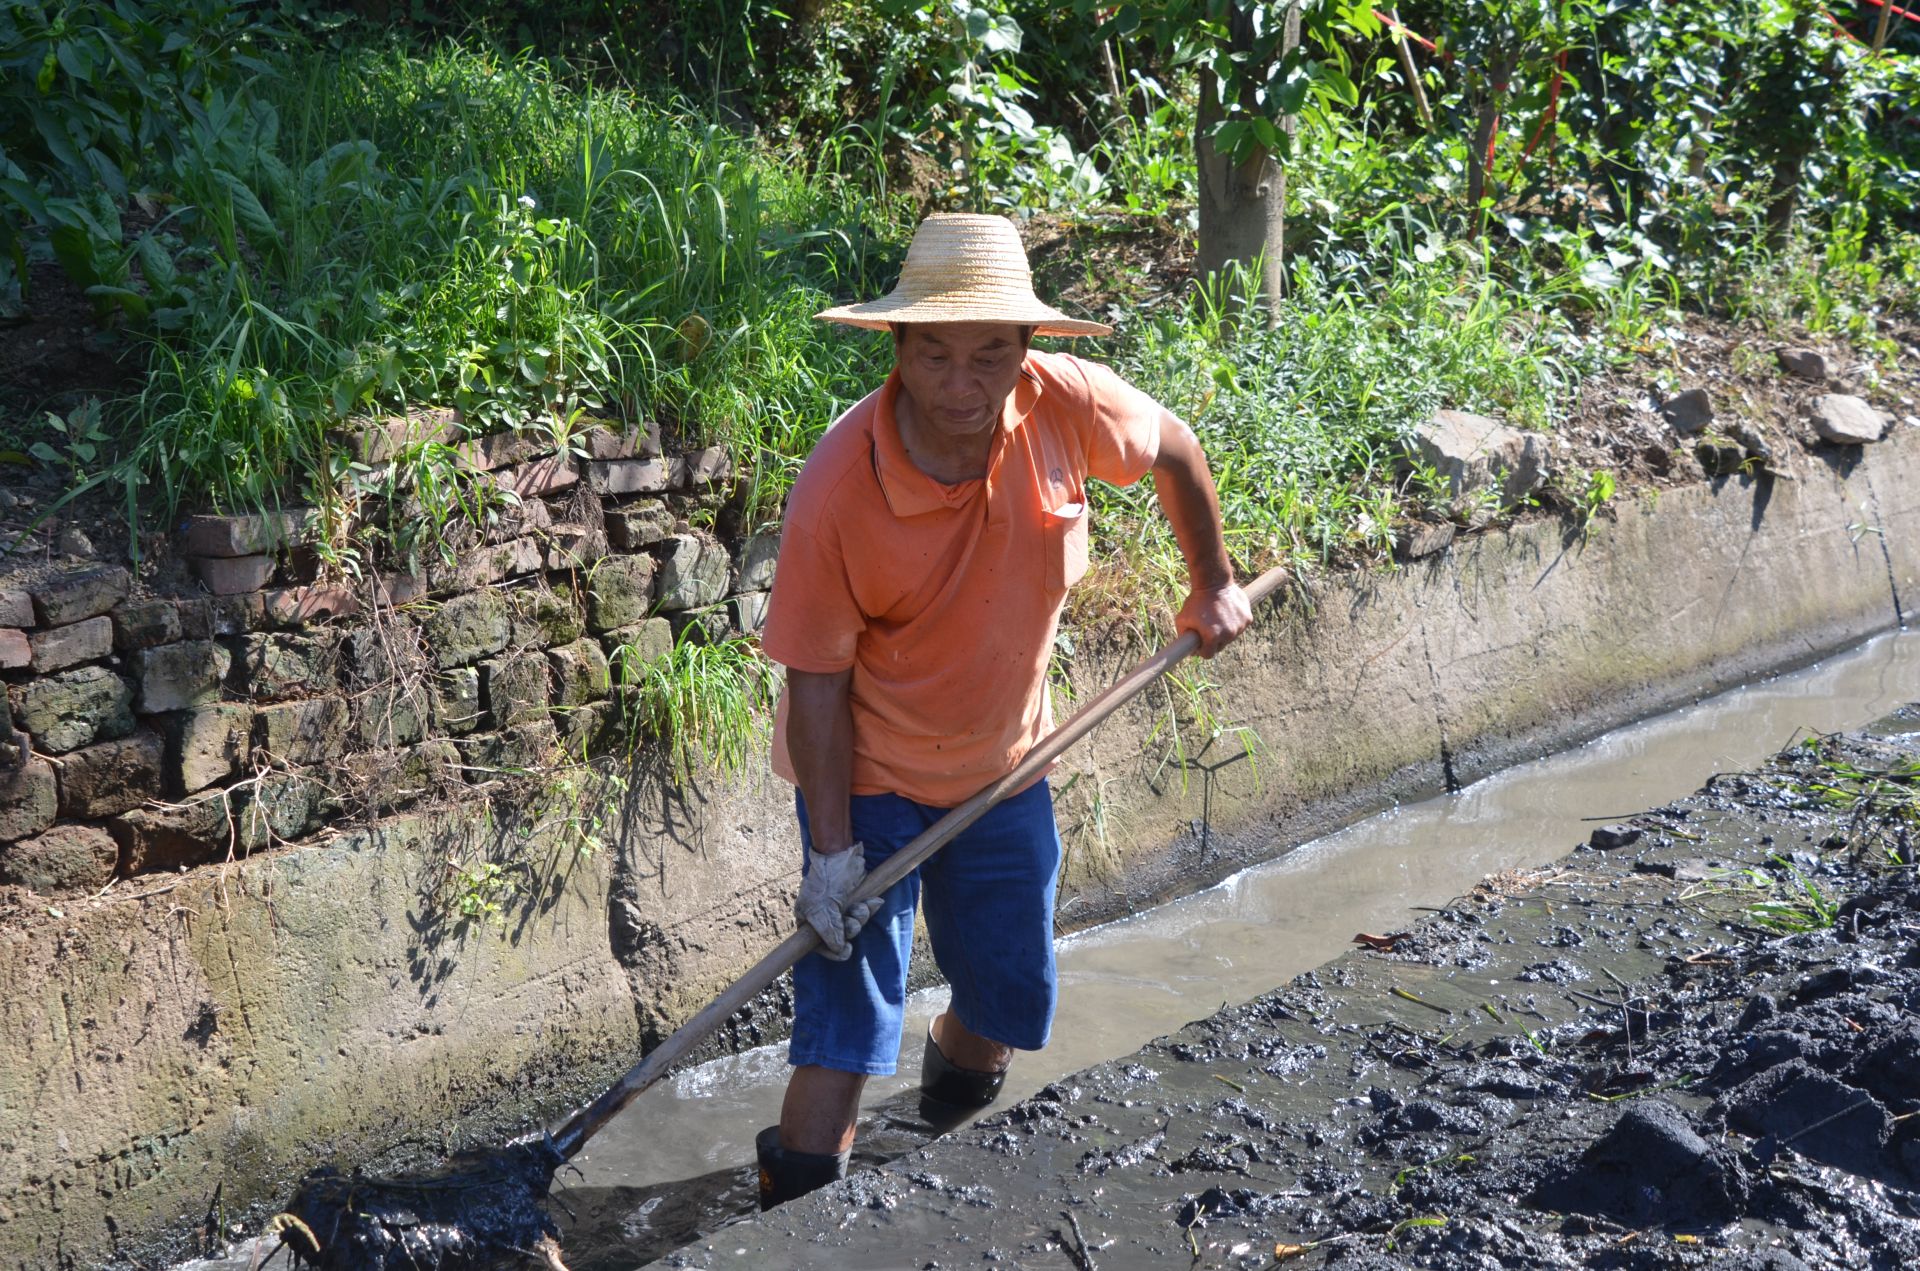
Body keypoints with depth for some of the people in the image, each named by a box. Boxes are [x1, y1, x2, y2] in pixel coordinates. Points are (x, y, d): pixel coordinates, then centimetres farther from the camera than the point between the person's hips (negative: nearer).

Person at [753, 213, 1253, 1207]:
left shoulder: (1064, 407, -19)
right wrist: (830, 851, -19)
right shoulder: (837, 491, -28)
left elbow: (1173, 452, 4)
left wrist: (1213, 585, 14)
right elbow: (818, 680, -19)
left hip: (1002, 768, 4)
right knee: (846, 1017, -9)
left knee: (1012, 1004, 16)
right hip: (868, 781, -4)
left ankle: (951, 1121, 49)